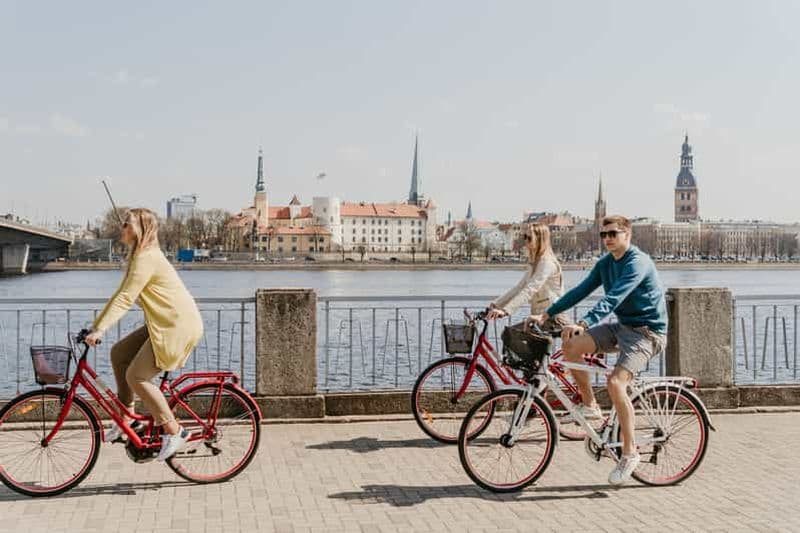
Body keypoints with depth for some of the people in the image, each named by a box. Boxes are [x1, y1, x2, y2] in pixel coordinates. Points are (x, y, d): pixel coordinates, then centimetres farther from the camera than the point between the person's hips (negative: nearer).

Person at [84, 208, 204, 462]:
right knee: (118, 353, 8)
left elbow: (125, 298, -23)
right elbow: (121, 296, 17)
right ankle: (126, 418, 17)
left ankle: (174, 431, 1)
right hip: (163, 324, 10)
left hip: (179, 326, -10)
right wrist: (95, 325, 14)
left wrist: (99, 330, -26)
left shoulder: (146, 258, -15)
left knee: (136, 377, -9)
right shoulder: (139, 256, 17)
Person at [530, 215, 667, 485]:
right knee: (571, 345, -10)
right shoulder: (605, 263, 7)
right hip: (622, 326, 8)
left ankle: (630, 452, -11)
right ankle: (589, 406, 6)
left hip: (646, 331, -8)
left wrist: (583, 324, -42)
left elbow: (612, 298, -32)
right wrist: (546, 314, -2)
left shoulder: (638, 263, -19)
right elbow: (581, 290, 5)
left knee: (616, 382, -26)